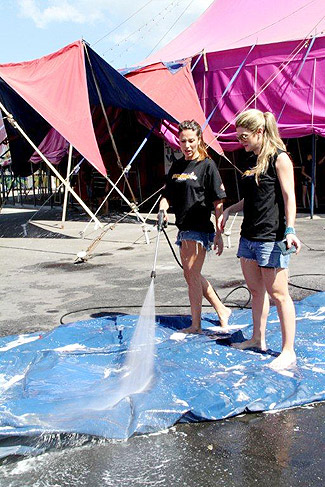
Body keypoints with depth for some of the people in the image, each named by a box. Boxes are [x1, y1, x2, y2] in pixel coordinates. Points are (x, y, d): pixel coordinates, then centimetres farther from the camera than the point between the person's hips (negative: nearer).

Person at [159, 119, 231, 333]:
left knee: (192, 274, -6)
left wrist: (219, 234, -12)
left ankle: (196, 325, 6)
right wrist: (163, 208, -8)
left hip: (200, 227, -8)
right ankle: (222, 310, 30)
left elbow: (218, 203, -9)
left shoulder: (207, 165, -7)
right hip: (184, 227, 8)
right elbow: (168, 195, 15)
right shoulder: (177, 166, 12)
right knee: (191, 274, 14)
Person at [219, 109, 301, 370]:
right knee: (256, 290, 16)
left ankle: (288, 351, 7)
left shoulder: (279, 158, -8)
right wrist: (229, 210, 16)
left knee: (277, 293, -3)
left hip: (271, 237, -8)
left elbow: (288, 196, -15)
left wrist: (290, 229, -23)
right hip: (249, 235, 8)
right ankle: (258, 339, 30)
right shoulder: (253, 160, 15)